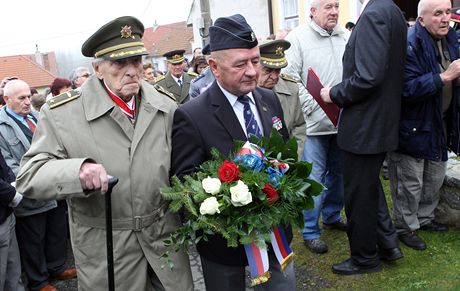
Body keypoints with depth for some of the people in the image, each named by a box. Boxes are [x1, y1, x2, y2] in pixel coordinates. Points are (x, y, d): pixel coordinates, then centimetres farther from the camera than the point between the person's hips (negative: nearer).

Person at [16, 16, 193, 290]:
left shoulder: (166, 105, -1)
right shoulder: (61, 113, -10)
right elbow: (30, 175, -12)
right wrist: (77, 170, -32)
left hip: (166, 235, 3)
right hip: (105, 247, -2)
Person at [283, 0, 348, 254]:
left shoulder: (345, 37, 11)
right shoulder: (298, 38, -5)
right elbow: (290, 78, -10)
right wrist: (313, 106, -16)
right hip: (314, 123, -6)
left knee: (338, 172, 16)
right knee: (314, 178, -2)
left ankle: (332, 216, 36)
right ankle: (310, 231, 12)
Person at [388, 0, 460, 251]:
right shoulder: (410, 46, -20)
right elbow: (408, 89, -29)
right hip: (413, 126, -8)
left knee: (435, 178, 21)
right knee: (410, 183, 4)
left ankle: (424, 217, 40)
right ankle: (406, 227, 22)